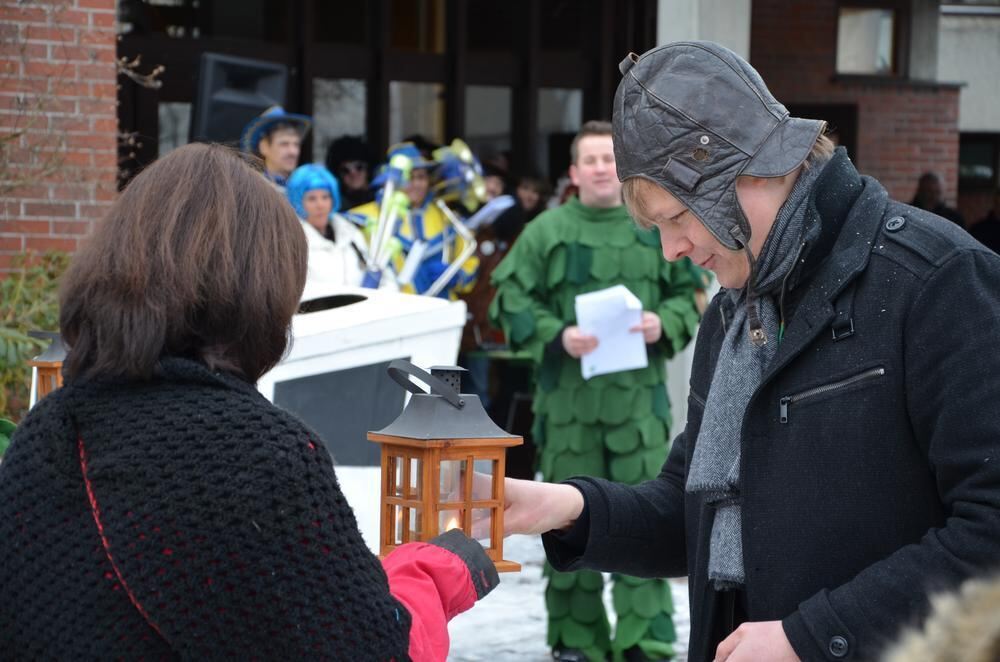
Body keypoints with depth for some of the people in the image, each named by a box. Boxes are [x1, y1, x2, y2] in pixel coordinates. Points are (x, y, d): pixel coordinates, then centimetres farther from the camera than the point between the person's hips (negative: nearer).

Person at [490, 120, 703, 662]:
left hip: (639, 394, 1)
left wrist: (665, 323, -5)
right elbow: (512, 299, 1)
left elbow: (688, 293, 15)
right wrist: (556, 335, -14)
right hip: (568, 395, -1)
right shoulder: (548, 231, 2)